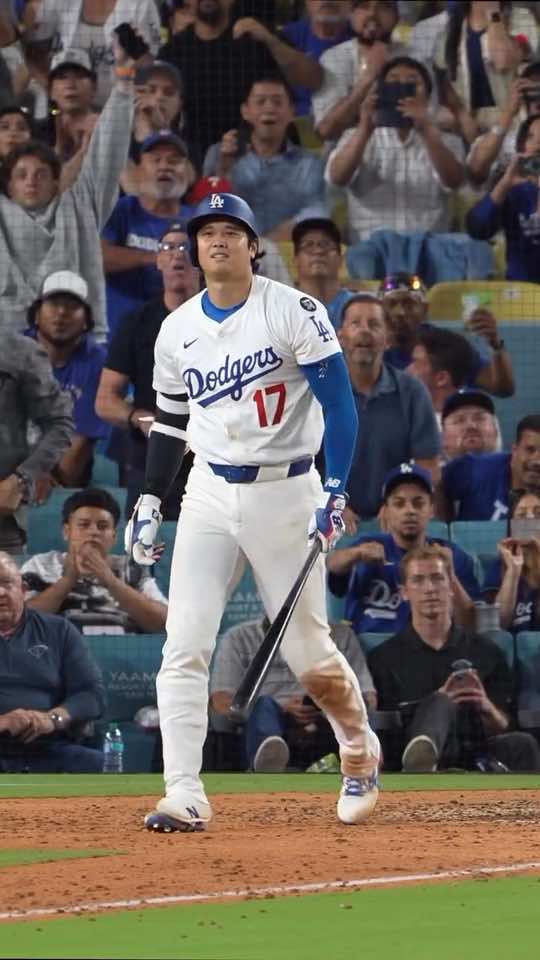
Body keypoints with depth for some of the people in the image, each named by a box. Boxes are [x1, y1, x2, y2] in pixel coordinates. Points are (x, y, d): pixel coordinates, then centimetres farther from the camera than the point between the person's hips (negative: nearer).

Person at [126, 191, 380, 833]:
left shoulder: (294, 312, -7)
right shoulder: (178, 330, 8)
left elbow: (338, 401, -10)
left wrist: (334, 490, -18)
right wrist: (149, 501, 13)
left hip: (286, 492, -4)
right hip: (209, 495, 4)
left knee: (307, 649, 2)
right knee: (184, 646, -9)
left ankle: (359, 751, 30)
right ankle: (184, 797, -9)